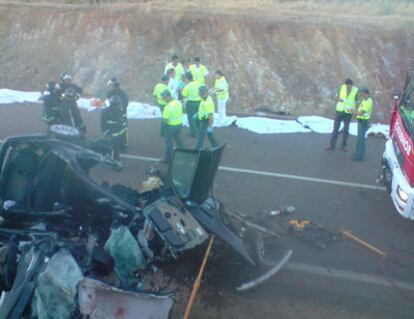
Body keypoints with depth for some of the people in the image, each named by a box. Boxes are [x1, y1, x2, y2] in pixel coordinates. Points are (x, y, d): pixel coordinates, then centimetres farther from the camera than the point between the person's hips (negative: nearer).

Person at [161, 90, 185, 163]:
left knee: (169, 143, 9)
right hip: (179, 124, 7)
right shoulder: (178, 102, -3)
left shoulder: (167, 107, -25)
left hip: (171, 126, -7)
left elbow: (165, 120, -24)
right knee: (179, 141, 24)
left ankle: (168, 159, 19)